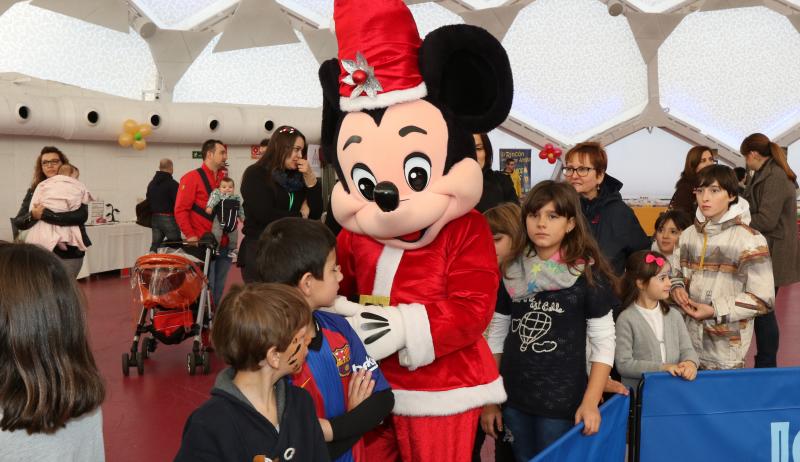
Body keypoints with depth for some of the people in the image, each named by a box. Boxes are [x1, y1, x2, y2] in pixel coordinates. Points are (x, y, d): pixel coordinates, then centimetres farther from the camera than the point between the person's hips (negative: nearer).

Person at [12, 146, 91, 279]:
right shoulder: (34, 191, 8)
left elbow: (81, 216, -18)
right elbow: (18, 222, 3)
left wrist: (44, 214, -20)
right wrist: (32, 216, -20)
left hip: (69, 253, -3)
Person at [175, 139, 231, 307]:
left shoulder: (224, 178, 15)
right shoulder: (192, 178, -5)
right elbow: (180, 210, -10)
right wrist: (190, 235, -17)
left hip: (224, 244, 7)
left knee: (219, 287, 12)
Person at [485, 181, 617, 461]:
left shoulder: (588, 274, -9)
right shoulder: (511, 271, 1)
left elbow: (604, 343, -8)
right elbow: (497, 335, 6)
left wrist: (590, 402, -15)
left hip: (563, 403, -4)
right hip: (513, 399, 4)